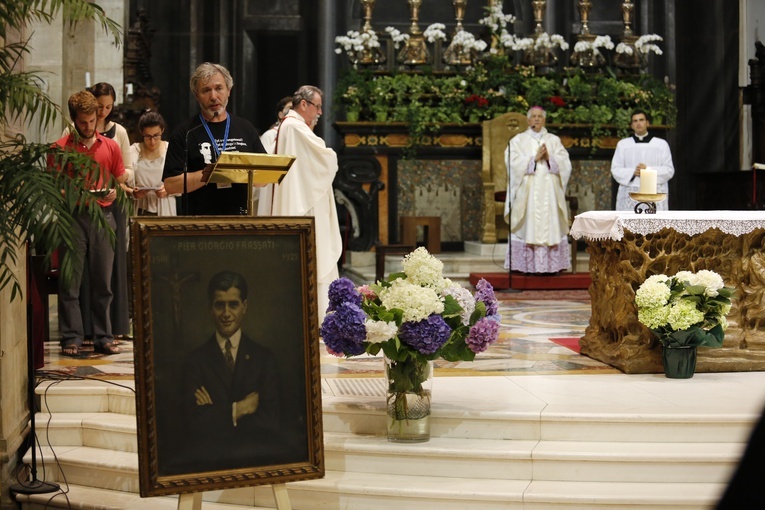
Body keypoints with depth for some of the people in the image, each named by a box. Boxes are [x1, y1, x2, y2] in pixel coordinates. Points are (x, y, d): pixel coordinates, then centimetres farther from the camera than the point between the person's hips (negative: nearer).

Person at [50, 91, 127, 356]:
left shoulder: (110, 147, 11)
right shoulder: (60, 148, 3)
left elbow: (121, 181, 16)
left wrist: (114, 192, -6)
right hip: (72, 216, -2)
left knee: (103, 281, 4)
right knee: (70, 281, -2)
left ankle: (103, 337, 10)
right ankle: (71, 338, 4)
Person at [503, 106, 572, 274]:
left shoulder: (554, 140, 15)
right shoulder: (518, 140, 8)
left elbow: (565, 164, 6)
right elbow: (513, 163, -5)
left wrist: (549, 158, -10)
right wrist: (534, 158, -11)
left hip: (549, 191, 2)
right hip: (528, 192, -2)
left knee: (550, 226, -3)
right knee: (529, 227, -7)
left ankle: (551, 264, -2)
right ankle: (528, 265, -7)